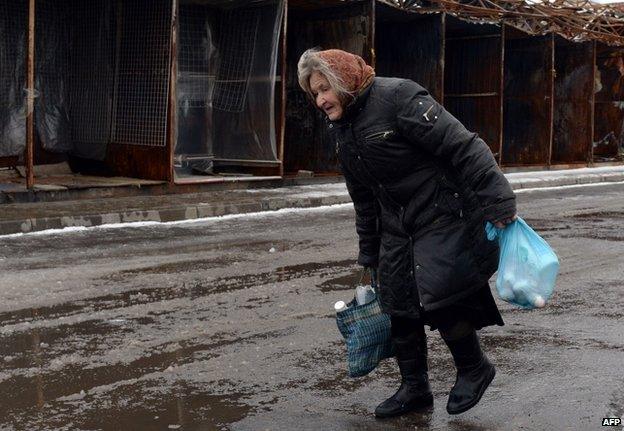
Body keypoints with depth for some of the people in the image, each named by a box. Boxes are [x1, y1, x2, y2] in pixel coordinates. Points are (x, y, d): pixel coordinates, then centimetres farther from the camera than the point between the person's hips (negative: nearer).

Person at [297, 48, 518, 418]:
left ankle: (475, 368, 13)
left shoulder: (398, 97, -19)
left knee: (439, 297, -14)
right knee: (398, 304, 8)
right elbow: (363, 197, 19)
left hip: (444, 214, -8)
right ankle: (415, 389, 23)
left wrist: (498, 201, -27)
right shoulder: (340, 129, 8)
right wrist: (369, 253, 21)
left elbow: (462, 146, -23)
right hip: (397, 227, 8)